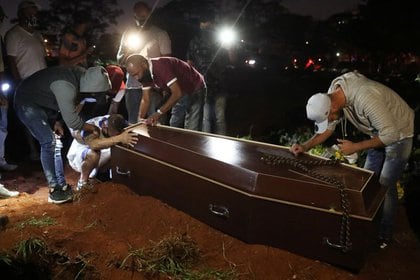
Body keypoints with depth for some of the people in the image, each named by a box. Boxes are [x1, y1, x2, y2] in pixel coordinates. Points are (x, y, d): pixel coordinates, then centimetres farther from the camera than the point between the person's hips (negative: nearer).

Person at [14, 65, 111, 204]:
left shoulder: (81, 74, -12)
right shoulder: (67, 87, -37)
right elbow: (72, 121, -28)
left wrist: (54, 121, 2)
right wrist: (93, 129, -12)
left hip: (43, 102, 9)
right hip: (27, 104, -9)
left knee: (57, 142, 7)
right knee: (49, 143, -15)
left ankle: (60, 183, 16)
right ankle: (55, 190, -8)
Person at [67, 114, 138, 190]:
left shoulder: (118, 123, -20)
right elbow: (94, 145, -56)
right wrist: (119, 138, -64)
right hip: (77, 156, -6)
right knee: (94, 154, -38)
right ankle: (82, 182, -14)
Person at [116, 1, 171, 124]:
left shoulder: (161, 34, 2)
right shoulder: (128, 33, 13)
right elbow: (120, 61, 16)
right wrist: (128, 53, -7)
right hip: (132, 86, 3)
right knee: (132, 123, 7)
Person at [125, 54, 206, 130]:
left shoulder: (161, 66, -33)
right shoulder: (145, 74, -7)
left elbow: (177, 93, -37)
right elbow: (145, 99, -1)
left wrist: (158, 113, -38)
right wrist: (140, 118, -15)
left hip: (195, 90, -8)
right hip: (182, 93, 8)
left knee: (191, 130, -14)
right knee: (174, 127, 10)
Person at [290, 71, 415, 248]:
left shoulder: (365, 98, -40)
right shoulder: (331, 97, -15)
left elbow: (391, 134, -35)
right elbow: (327, 128, -3)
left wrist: (355, 147, -29)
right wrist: (305, 146, -17)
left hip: (398, 133, -7)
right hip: (380, 133, 7)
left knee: (386, 186, -2)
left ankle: (385, 234, 17)